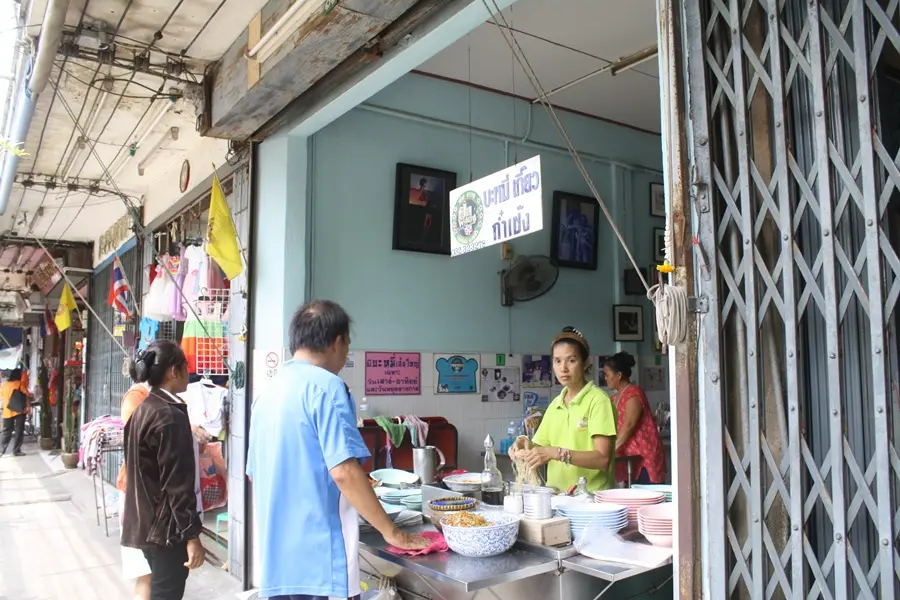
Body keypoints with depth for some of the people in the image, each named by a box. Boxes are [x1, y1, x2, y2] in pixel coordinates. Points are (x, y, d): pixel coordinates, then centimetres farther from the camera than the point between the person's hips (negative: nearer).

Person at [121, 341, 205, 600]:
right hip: (167, 527, -9)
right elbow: (177, 484, -22)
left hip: (147, 523, 9)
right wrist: (191, 534, -19)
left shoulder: (143, 410, 9)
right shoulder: (170, 416, -20)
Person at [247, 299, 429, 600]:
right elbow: (344, 471, -22)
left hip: (276, 556, 8)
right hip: (320, 555, -8)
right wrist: (392, 533, -12)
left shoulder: (268, 391, 10)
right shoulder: (325, 386, -15)